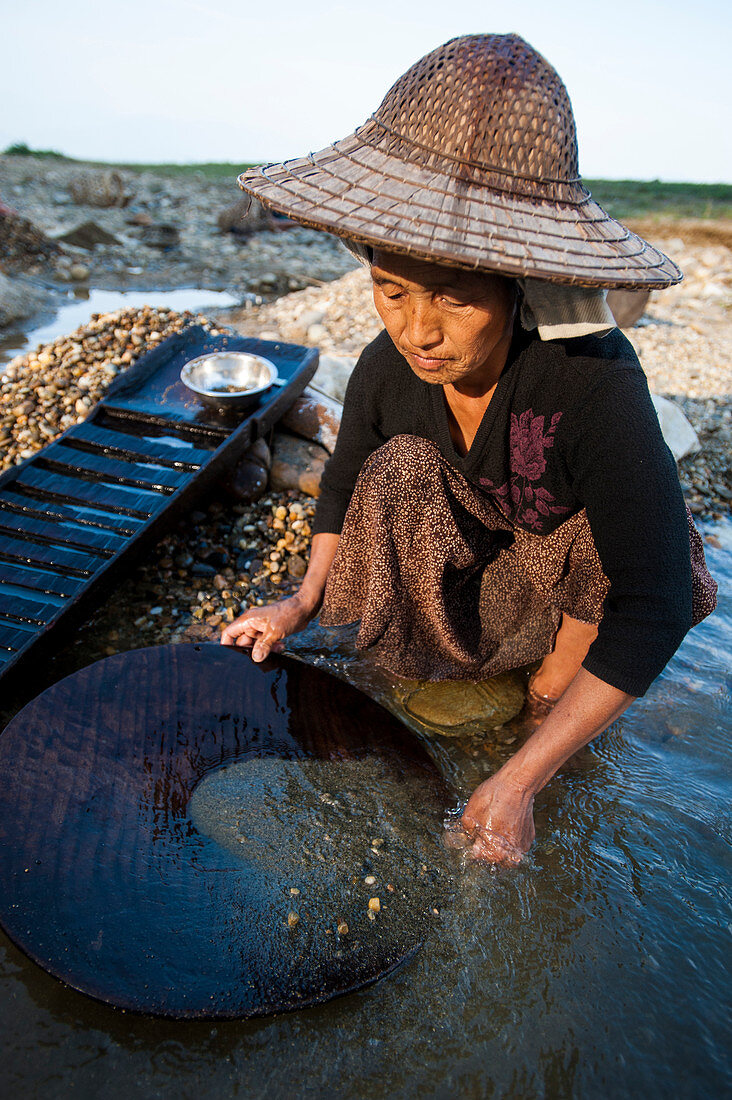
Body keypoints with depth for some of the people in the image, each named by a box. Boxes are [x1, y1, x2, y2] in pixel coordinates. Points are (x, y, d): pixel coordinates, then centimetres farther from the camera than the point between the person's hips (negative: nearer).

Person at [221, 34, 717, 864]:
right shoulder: (386, 368, -22)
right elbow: (345, 482, 0)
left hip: (573, 565, -3)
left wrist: (519, 780, -37)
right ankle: (447, 657, -6)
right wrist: (304, 599, -15)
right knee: (403, 463, -25)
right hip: (451, 569, 4)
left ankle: (563, 658, -3)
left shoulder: (595, 386, -37)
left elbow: (654, 606, -35)